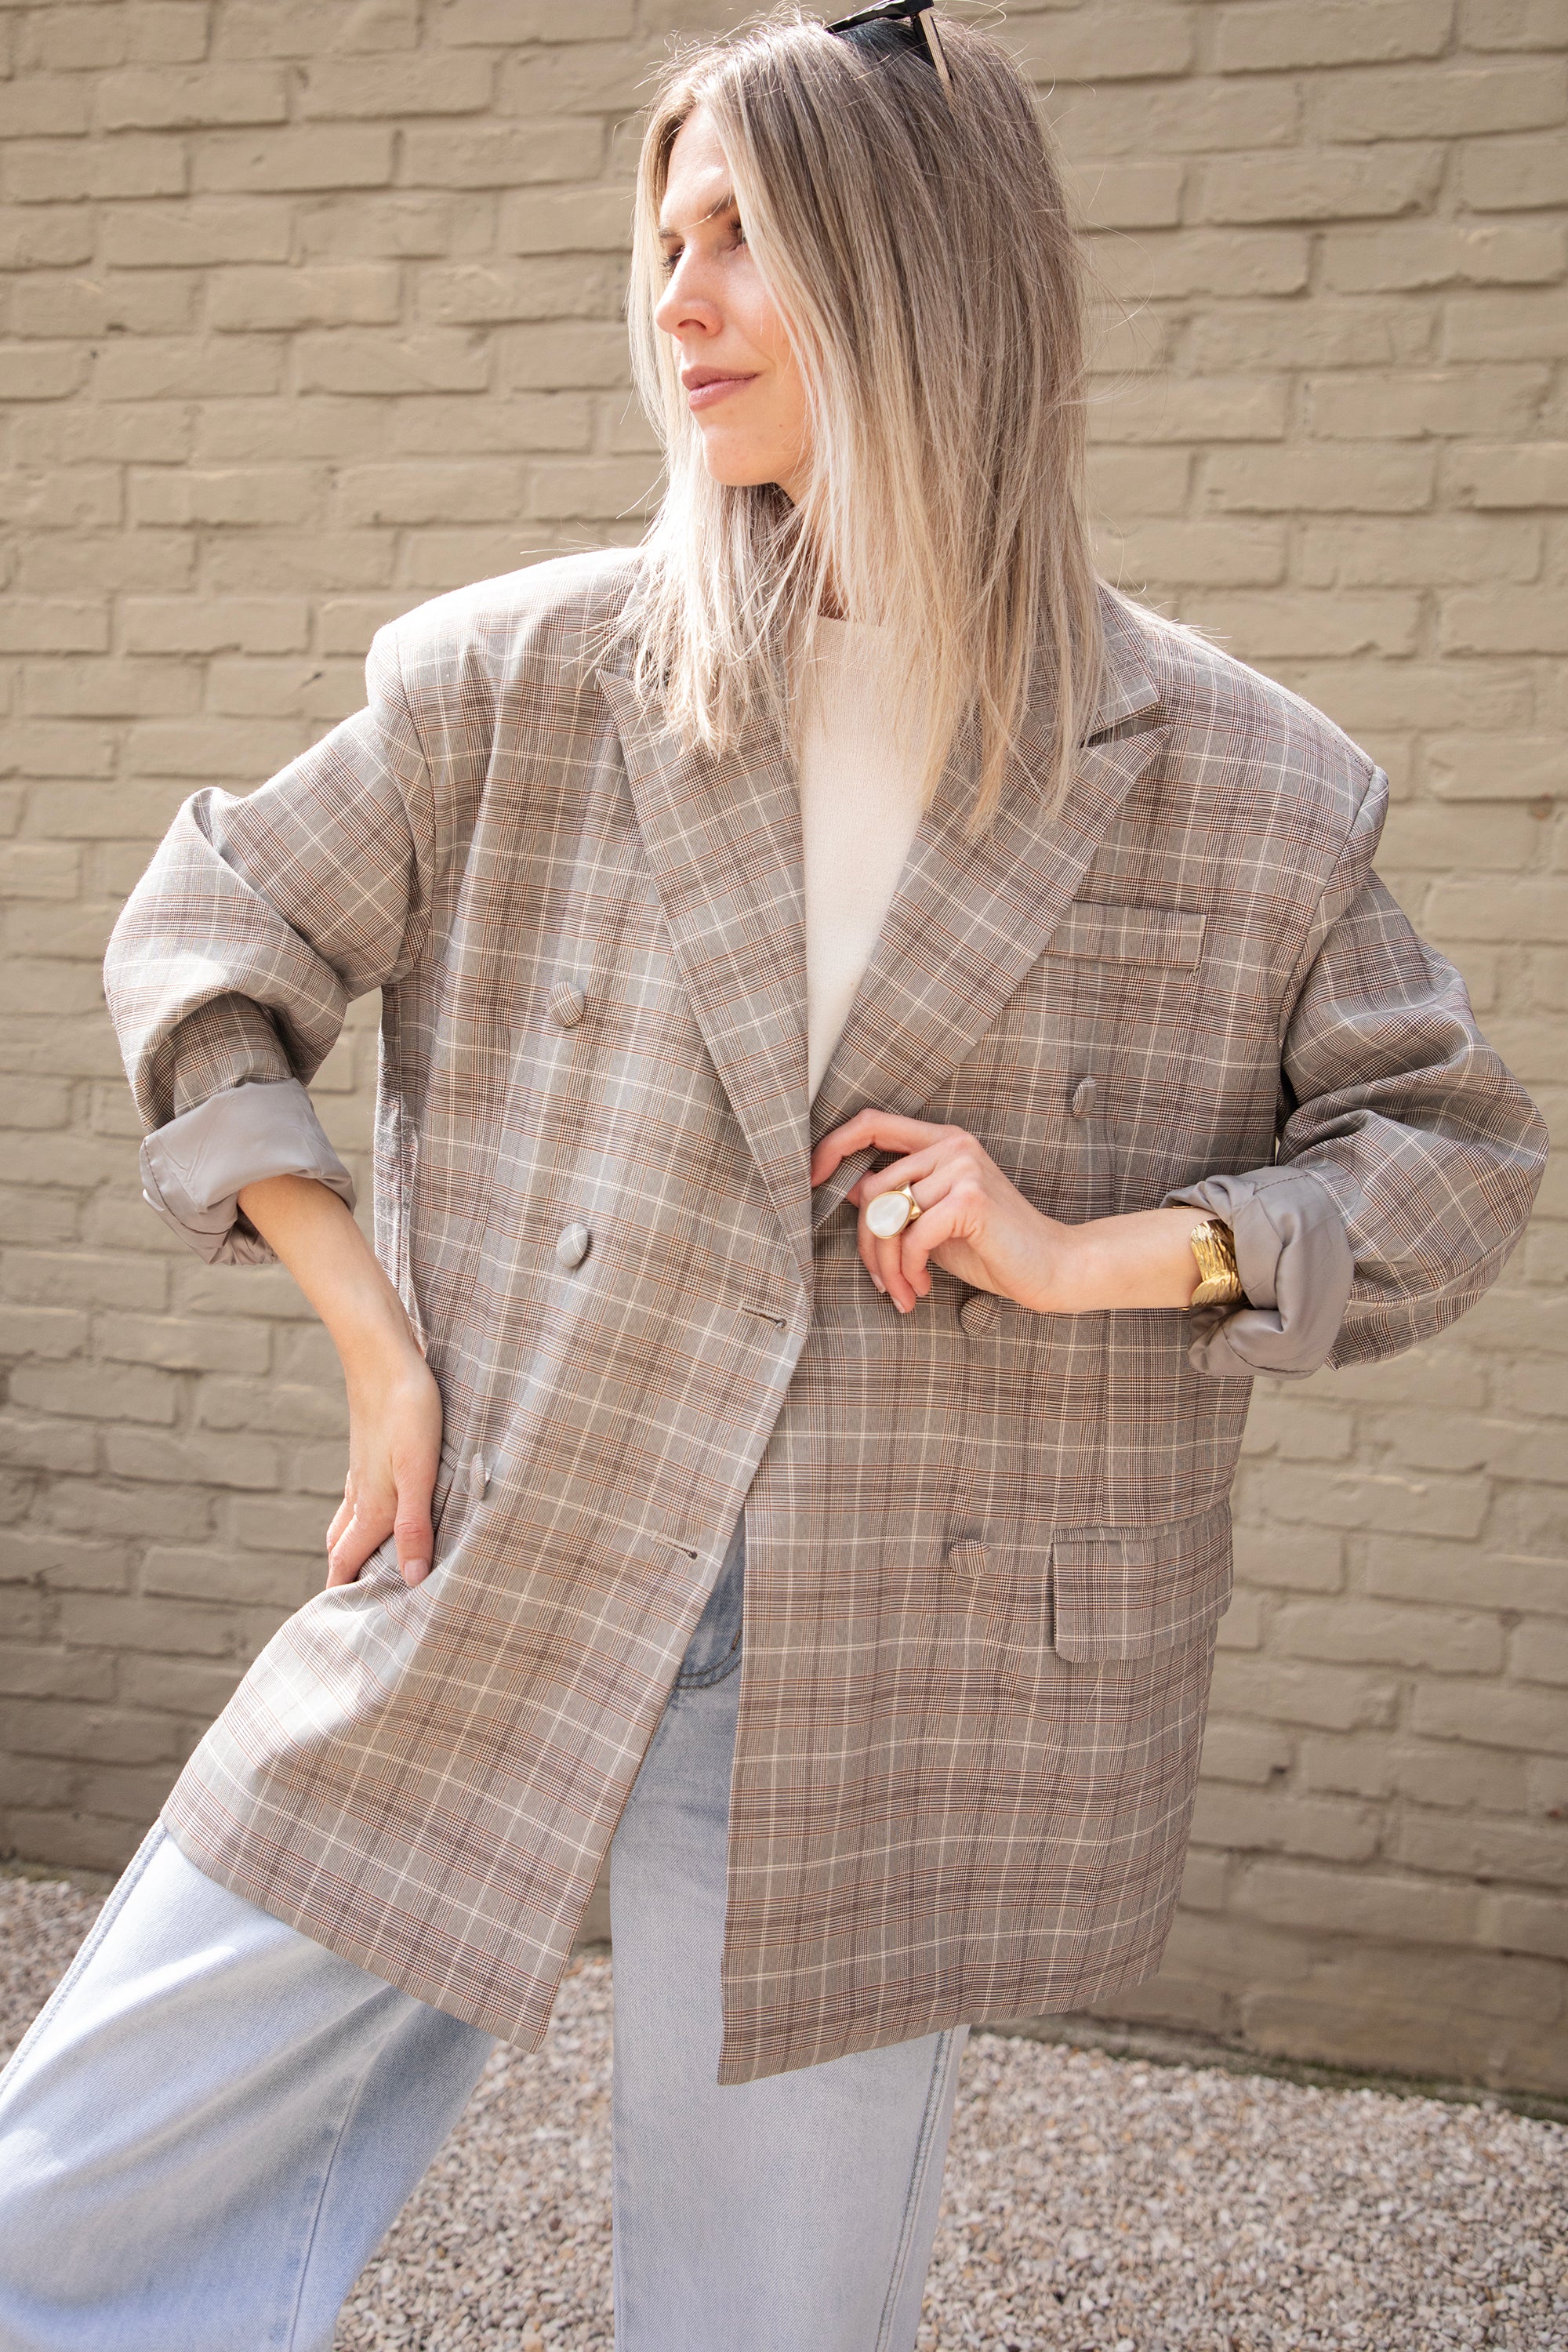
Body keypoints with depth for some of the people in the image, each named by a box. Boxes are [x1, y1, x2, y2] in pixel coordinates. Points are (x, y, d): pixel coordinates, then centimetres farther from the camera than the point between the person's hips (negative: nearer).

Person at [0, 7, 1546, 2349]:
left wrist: (1099, 1251, -10)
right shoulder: (525, 681, 1)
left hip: (871, 1695, -1)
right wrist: (372, 1339, 0)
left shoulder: (1232, 787, -1)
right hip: (481, 1606, 2)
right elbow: (206, 942, 10)